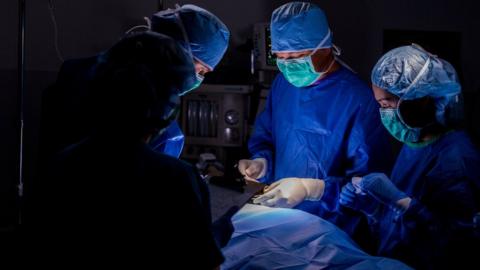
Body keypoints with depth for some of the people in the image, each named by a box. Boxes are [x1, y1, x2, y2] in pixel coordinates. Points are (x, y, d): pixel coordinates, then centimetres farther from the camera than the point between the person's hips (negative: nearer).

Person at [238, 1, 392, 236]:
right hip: (279, 214, 5)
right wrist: (262, 162, -4)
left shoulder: (358, 100, -17)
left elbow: (370, 181, -19)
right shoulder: (282, 83, 3)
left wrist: (310, 189, -28)